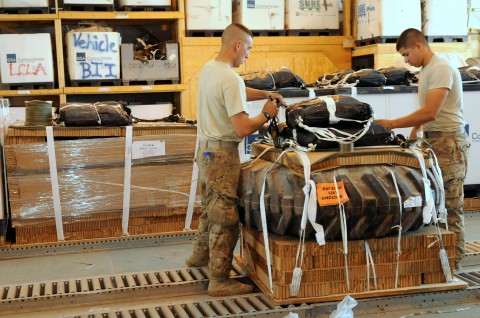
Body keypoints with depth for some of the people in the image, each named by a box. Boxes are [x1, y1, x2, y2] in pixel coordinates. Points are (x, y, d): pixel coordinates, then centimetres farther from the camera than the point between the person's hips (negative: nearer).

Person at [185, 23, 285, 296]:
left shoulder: (208, 68, 7)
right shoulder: (231, 79, -23)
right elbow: (243, 128, -25)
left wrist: (266, 94, 16)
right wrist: (267, 114, -10)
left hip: (206, 149, 10)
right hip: (223, 154, -10)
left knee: (211, 209, 26)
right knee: (225, 217, -1)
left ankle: (200, 255, 42)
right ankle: (220, 281, 7)